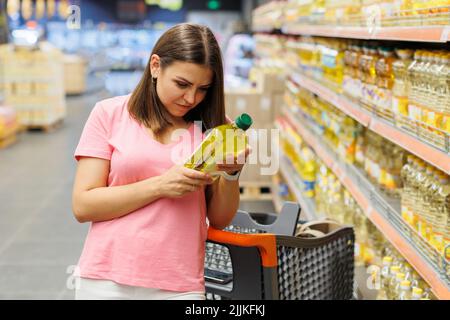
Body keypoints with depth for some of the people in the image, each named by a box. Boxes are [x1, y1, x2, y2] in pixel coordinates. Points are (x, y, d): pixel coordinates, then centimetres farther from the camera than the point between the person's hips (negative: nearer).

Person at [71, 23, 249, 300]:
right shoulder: (110, 114, 0)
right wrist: (160, 186, -15)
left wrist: (231, 174, -12)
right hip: (107, 281, -1)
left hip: (180, 286, 1)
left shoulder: (213, 125, 6)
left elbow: (220, 220, 7)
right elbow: (82, 206, -6)